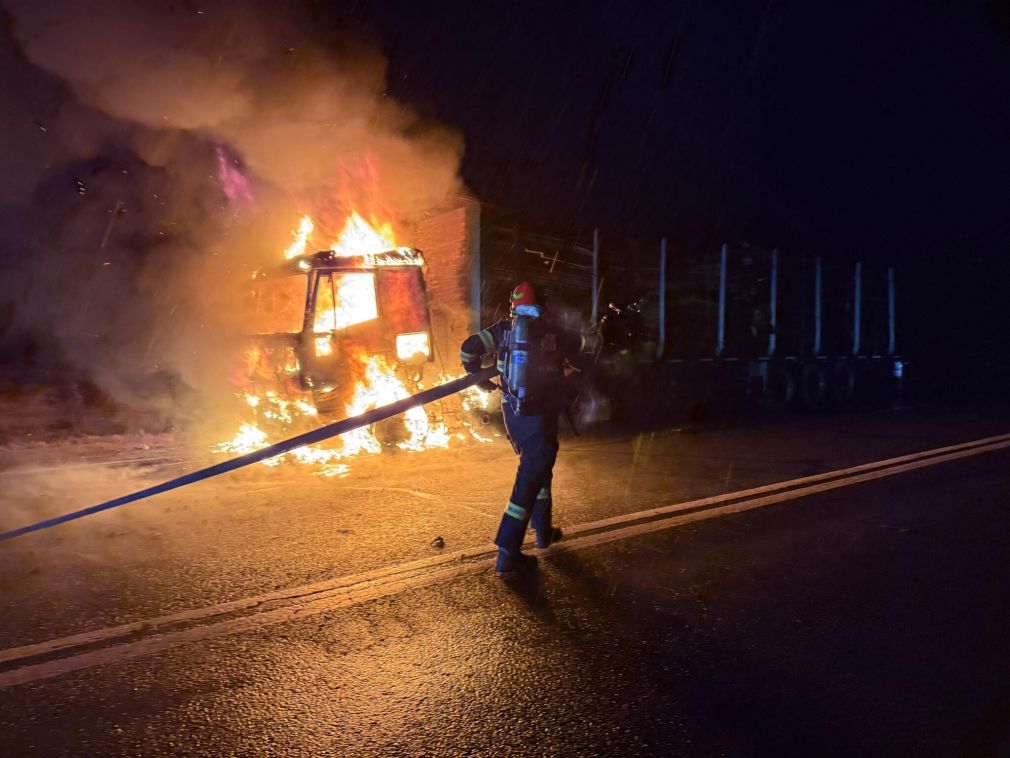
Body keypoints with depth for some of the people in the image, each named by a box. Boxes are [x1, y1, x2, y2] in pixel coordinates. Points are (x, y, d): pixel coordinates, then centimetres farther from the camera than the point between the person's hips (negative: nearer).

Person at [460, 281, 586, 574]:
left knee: (536, 468, 25)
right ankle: (507, 553, -6)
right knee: (530, 478, -3)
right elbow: (587, 343, 11)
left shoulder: (504, 328, 1)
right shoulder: (553, 331, -5)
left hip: (512, 413, 5)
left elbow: (468, 348, -4)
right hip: (540, 417, -5)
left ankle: (543, 530, 38)